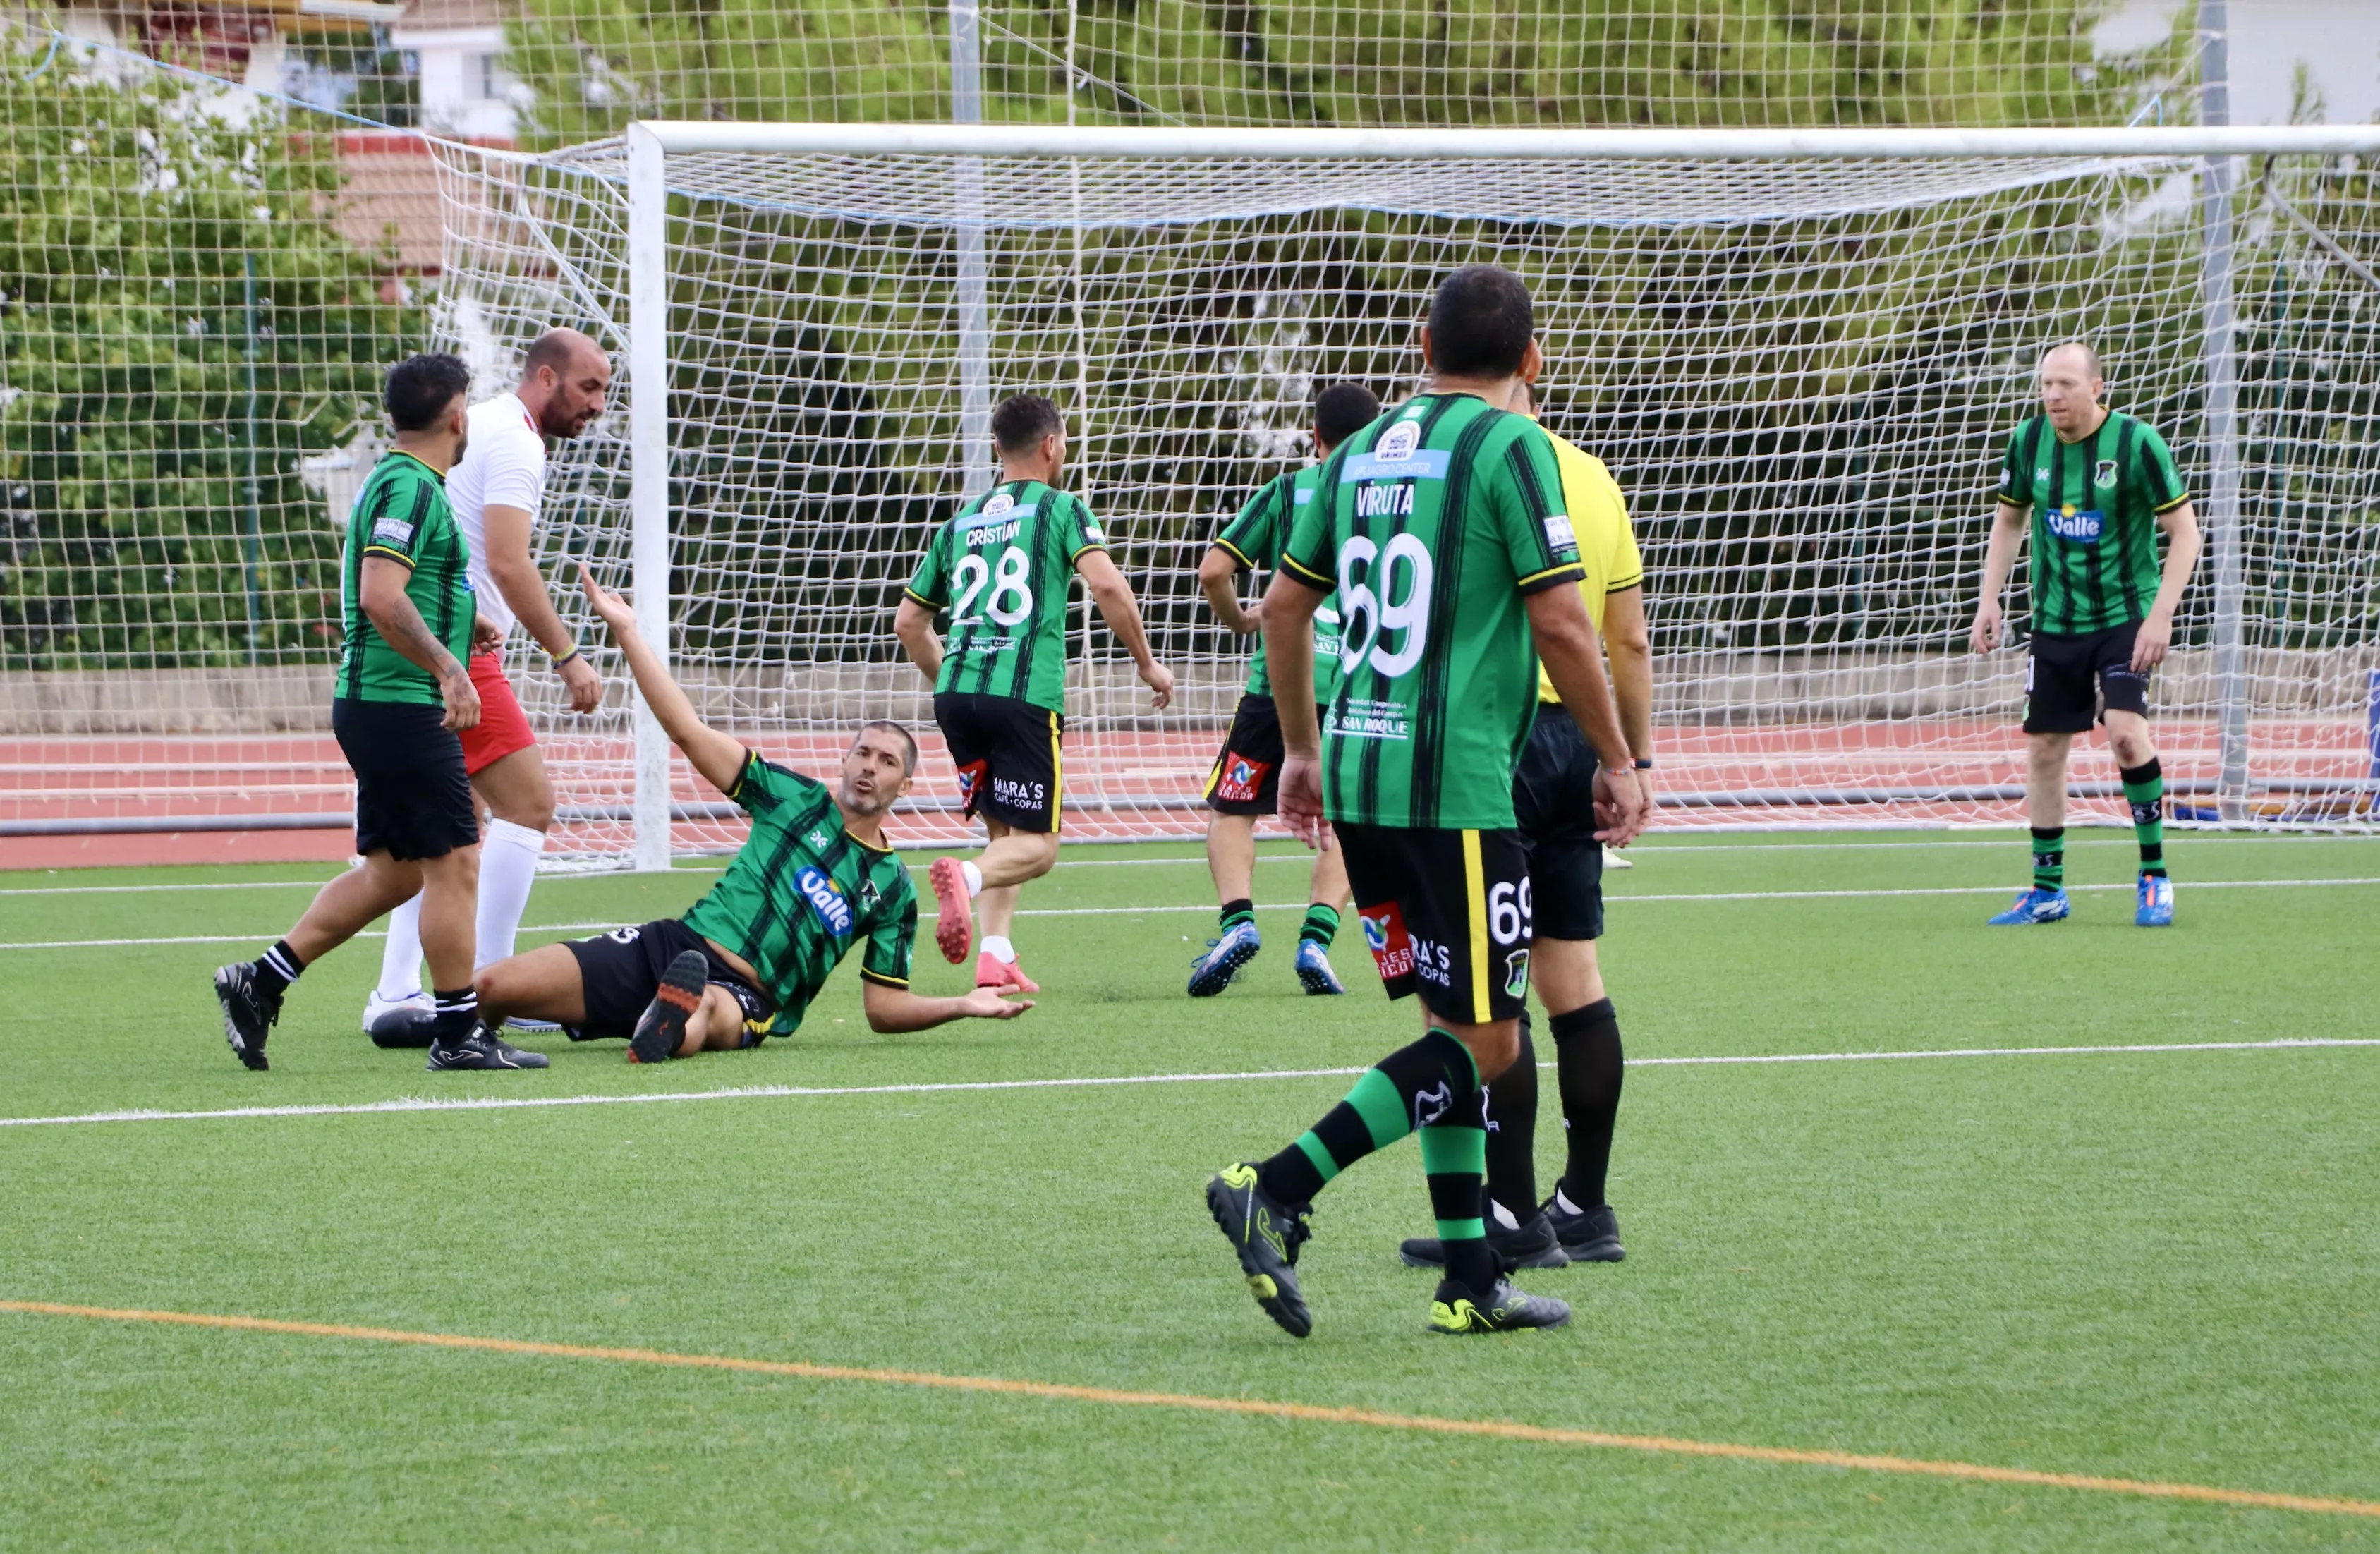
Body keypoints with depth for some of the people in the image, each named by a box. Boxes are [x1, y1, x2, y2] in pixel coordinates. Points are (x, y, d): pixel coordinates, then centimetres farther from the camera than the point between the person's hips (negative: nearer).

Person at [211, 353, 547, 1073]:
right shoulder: (411, 488, -14)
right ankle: (456, 1032, -3)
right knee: (453, 862, -6)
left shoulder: (395, 480, 17)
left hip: (373, 705, 10)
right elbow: (382, 599, -25)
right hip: (401, 705, -10)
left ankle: (260, 981, 14)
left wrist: (461, 623, 23)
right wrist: (447, 666, -25)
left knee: (391, 872, 13)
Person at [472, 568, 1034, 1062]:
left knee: (715, 1015, -47)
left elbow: (885, 1006, 16)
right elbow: (688, 730, 5)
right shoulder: (795, 798, 11)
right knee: (493, 987, -17)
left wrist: (965, 1005, -2)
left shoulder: (893, 889, 14)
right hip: (674, 945, 2)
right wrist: (626, 632, -2)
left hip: (745, 998, -2)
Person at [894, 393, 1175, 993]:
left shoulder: (962, 522, 20)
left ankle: (997, 956, 2)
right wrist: (1148, 663, 1)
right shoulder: (1059, 508, 5)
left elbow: (908, 622, 24)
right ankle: (966, 876, -33)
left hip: (955, 694, 5)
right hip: (1024, 695, -5)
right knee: (1035, 845, -2)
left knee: (1006, 831, 18)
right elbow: (1106, 585, -11)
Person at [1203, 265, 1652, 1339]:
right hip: (1455, 783, -8)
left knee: (1449, 1024, 14)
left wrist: (1302, 749, 28)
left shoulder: (1364, 448, 14)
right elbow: (1561, 622, -11)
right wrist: (1617, 760, 0)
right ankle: (1277, 1192, -15)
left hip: (1356, 771, 8)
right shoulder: (1509, 446, -6)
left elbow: (1285, 606, 18)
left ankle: (1470, 1281, 13)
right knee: (1482, 1042, -4)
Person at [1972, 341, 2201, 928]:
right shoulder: (2029, 440, -2)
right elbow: (2008, 520, 15)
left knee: (2126, 732, -22)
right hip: (2055, 620, 5)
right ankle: (2047, 891, 18)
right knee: (2043, 750, 5)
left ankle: (2154, 877, -8)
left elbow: (2184, 531, -10)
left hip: (2126, 615, -5)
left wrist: (2161, 615, -18)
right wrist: (1989, 600, 6)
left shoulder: (2136, 443, -15)